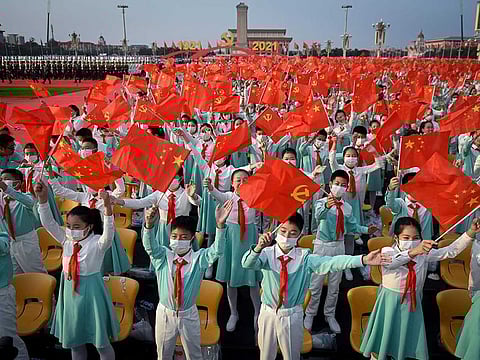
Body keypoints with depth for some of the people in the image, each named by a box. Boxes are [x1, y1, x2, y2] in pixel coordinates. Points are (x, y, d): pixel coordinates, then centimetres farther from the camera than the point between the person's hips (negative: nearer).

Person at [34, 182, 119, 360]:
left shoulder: (97, 243, -16)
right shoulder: (67, 240, 1)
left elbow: (108, 233, -37)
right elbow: (48, 223, -2)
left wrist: (107, 207, -53)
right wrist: (43, 199, -16)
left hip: (91, 292, -6)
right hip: (70, 291, 6)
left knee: (101, 342, 5)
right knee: (74, 341, 20)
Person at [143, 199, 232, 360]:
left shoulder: (199, 258, -14)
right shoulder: (163, 256, -12)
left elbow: (217, 251, -31)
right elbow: (150, 246, -30)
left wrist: (220, 225, -51)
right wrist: (149, 225, -53)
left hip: (188, 314, -1)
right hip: (165, 312, 1)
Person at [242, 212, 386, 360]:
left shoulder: (305, 257, -11)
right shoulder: (267, 253, -13)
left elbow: (331, 262, -24)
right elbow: (247, 264, -30)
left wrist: (363, 259, -39)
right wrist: (258, 247, -52)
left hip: (293, 316, 1)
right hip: (268, 314, 0)